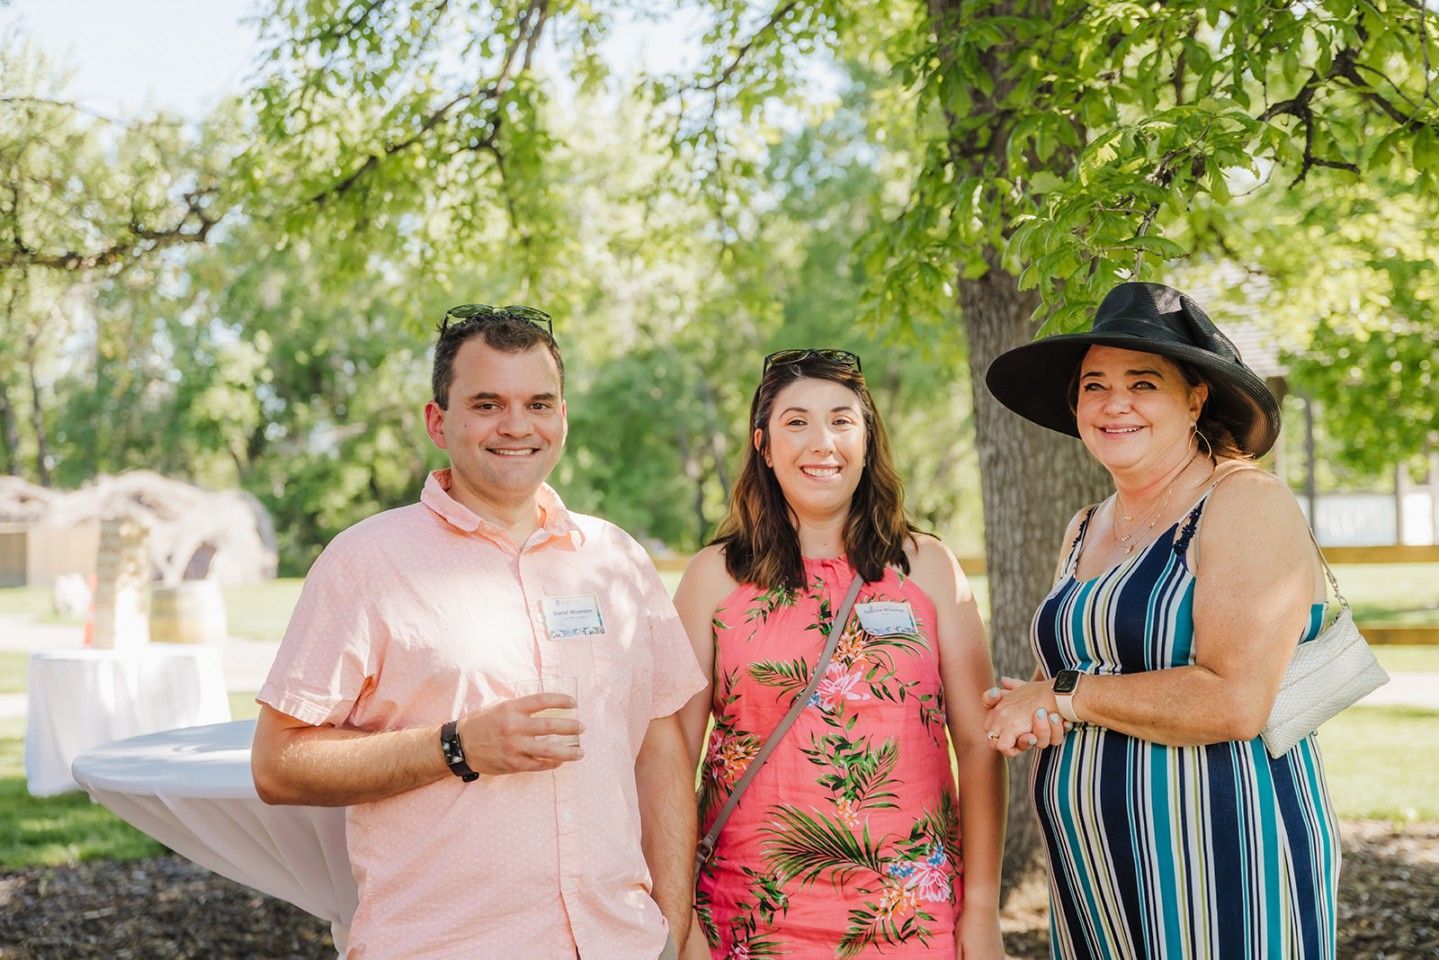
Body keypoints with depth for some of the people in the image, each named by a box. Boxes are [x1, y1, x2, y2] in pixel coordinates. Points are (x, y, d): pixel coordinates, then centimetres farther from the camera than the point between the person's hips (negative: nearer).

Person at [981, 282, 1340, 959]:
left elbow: (1236, 701, -22)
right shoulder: (1085, 532, 11)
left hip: (1221, 875, -7)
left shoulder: (1246, 504, -11)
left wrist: (1062, 695, -13)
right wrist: (1033, 712, -5)